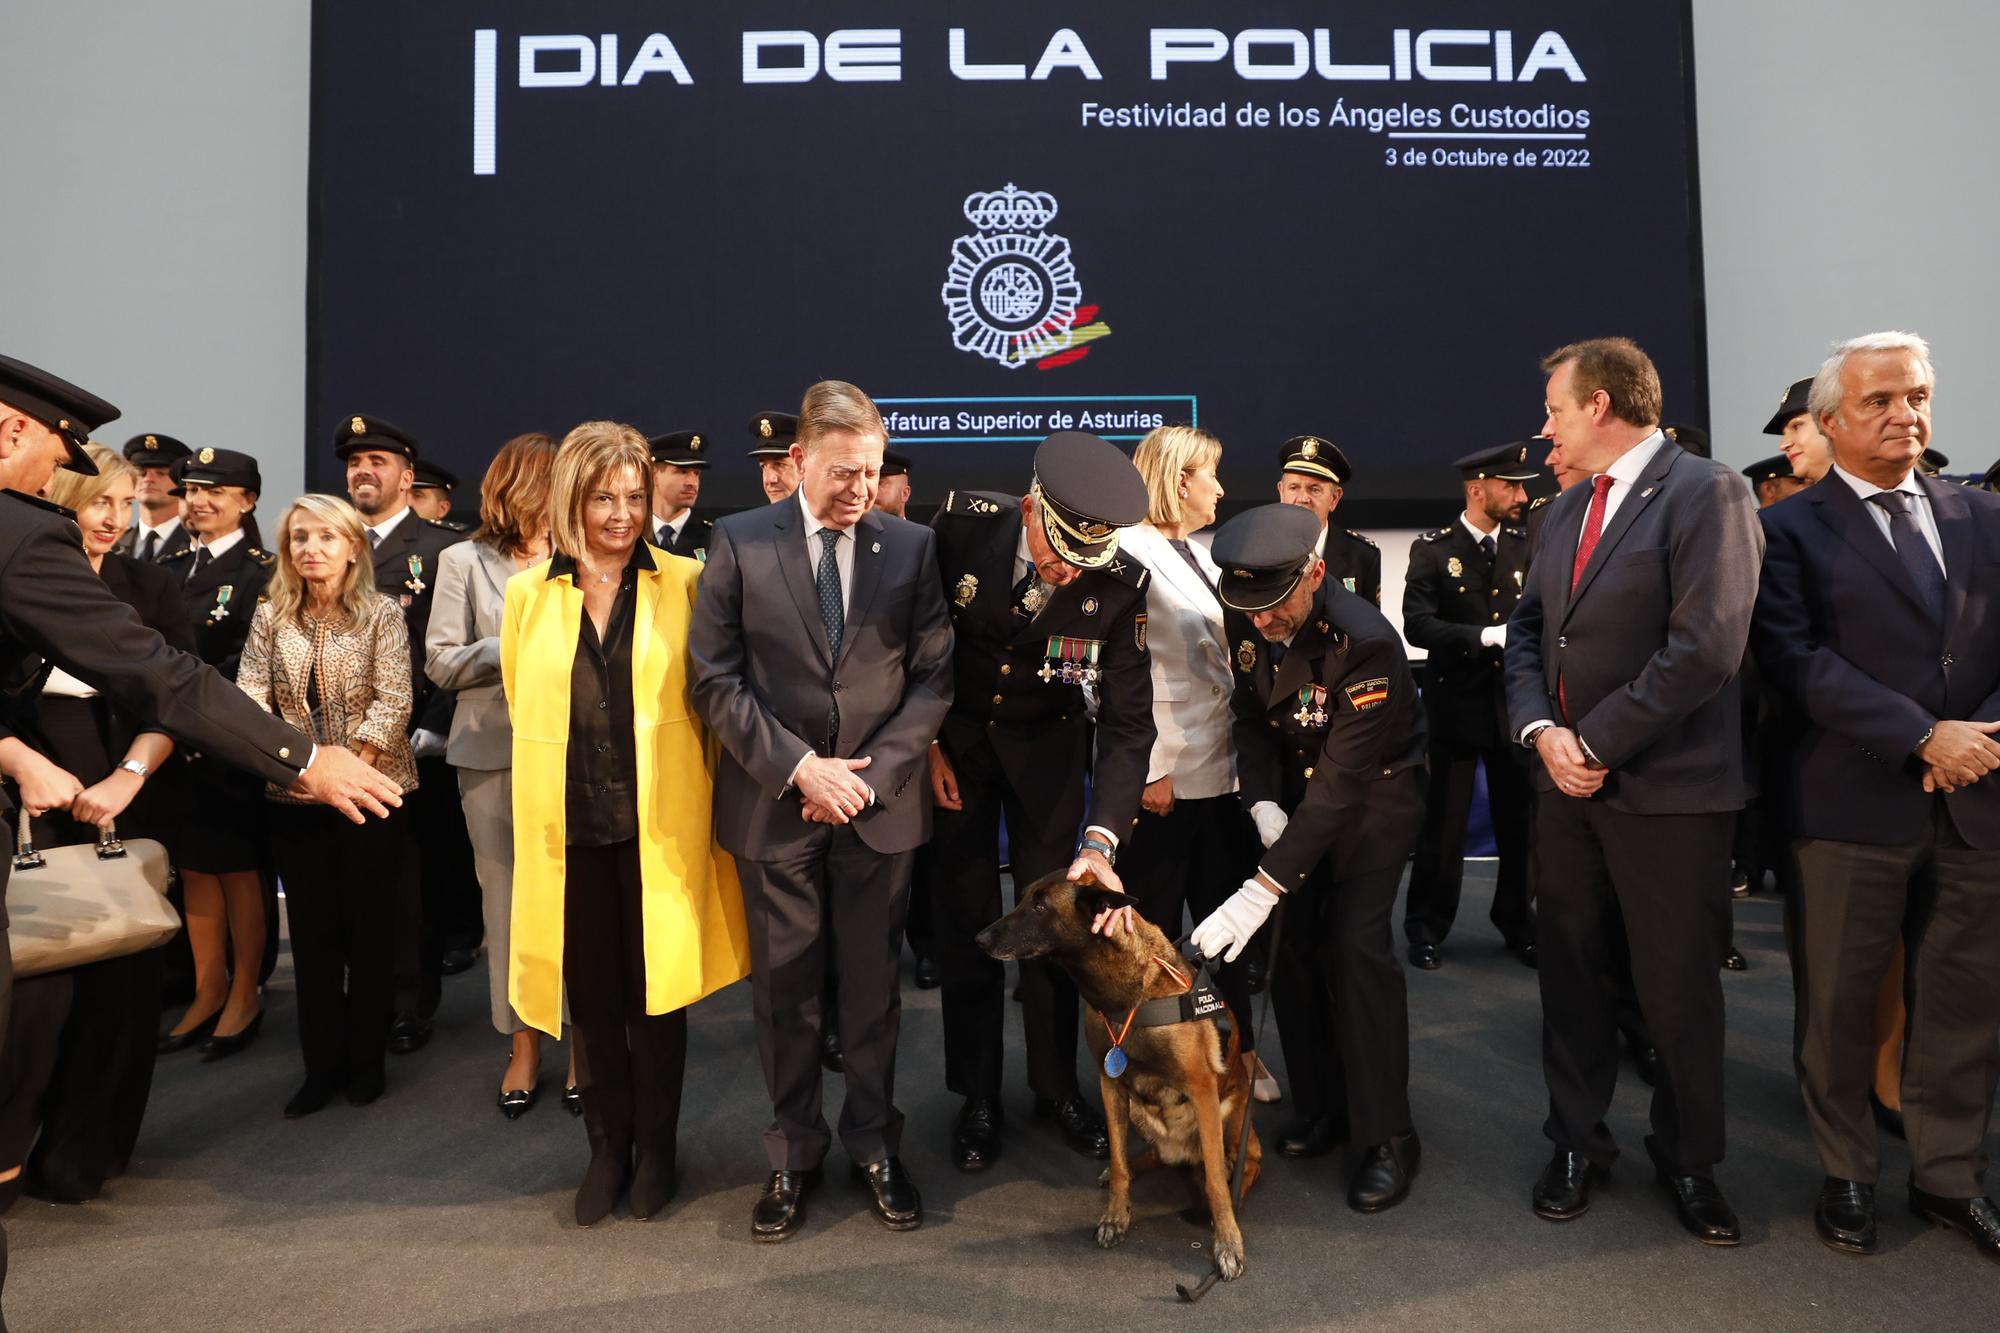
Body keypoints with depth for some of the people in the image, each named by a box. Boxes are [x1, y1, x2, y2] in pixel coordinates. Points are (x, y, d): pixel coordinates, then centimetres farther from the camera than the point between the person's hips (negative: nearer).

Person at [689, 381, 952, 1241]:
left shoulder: (911, 546, 2)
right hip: (773, 806, 0)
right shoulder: (739, 543, -1)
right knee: (784, 991, 10)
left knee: (872, 987, 11)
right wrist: (800, 767, -12)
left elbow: (932, 678, 0)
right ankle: (793, 1155, 28)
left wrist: (871, 775, -9)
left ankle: (876, 1148, 28)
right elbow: (715, 678, -5)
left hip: (880, 806, 1)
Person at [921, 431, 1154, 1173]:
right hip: (951, 740, 0)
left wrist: (1103, 837, -31)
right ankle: (977, 1097, 22)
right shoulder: (961, 525, -24)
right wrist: (925, 742, -9)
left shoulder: (1121, 584, -23)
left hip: (1048, 748, 0)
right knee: (965, 925, 4)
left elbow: (1128, 719, -20)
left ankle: (1056, 1086, 27)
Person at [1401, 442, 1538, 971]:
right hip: (1457, 706, -3)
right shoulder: (1432, 550, -3)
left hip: (1514, 704, 3)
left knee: (1519, 821, 10)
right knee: (1443, 823, 4)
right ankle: (1426, 928, 17)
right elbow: (1417, 626, -14)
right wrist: (1486, 636, -23)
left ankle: (1517, 922, 28)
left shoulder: (1526, 547, 8)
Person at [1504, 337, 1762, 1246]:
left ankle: (1687, 1160, 29)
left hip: (1669, 792, -6)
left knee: (1679, 989, 8)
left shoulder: (1706, 494, -11)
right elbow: (1528, 628, 10)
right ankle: (1577, 1143, 30)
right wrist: (1542, 729, -7)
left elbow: (1706, 648, -20)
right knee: (1569, 972, 13)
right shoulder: (1568, 507, 13)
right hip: (1567, 783, 6)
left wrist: (1597, 742, -16)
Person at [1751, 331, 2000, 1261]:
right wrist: (1924, 737, -17)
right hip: (1855, 801, -4)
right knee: (1842, 1003, 6)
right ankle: (1847, 1174, 23)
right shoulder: (1792, 529, 0)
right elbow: (1797, 660, -11)